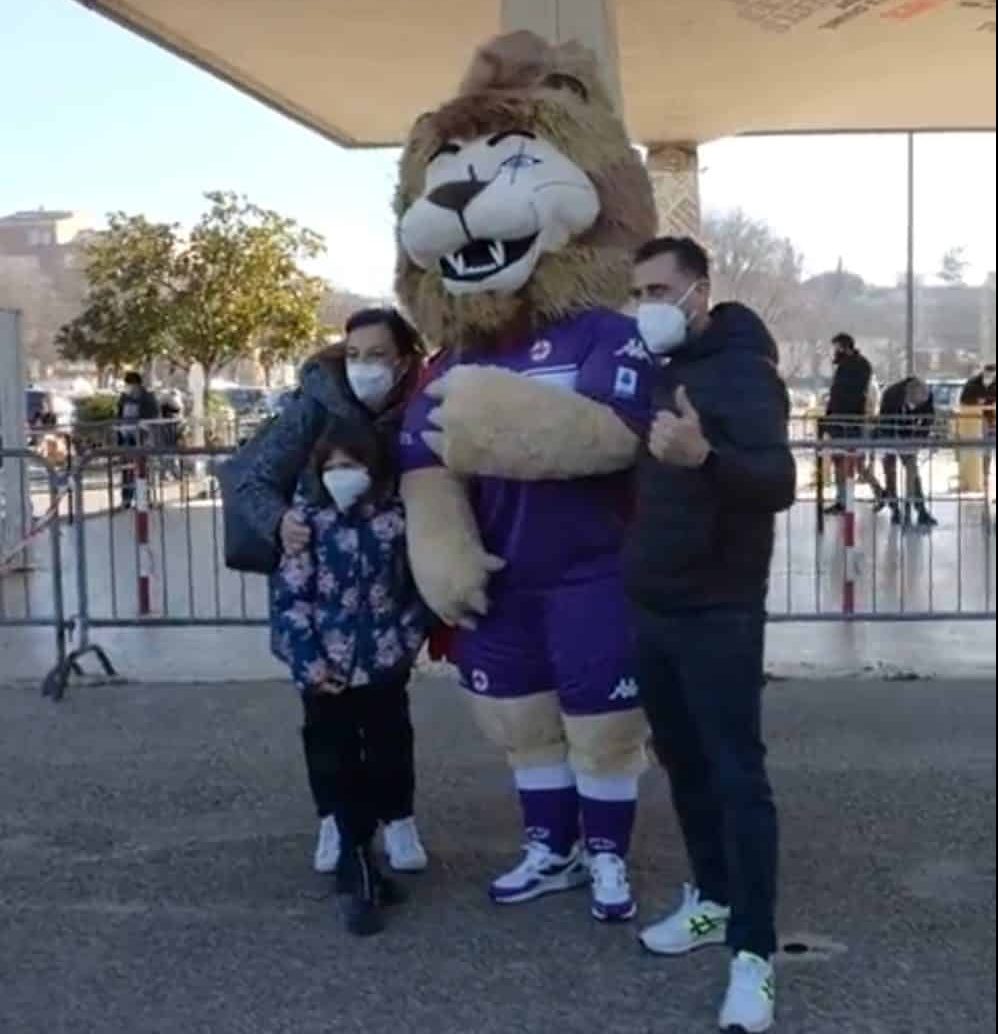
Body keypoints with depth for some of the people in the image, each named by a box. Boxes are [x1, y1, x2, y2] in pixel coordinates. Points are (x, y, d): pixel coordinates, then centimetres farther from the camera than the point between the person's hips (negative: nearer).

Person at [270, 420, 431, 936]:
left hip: (385, 669, 1)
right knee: (336, 772, 2)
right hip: (327, 672, -1)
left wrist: (406, 643, -3)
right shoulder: (307, 522, -3)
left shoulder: (397, 519, -1)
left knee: (389, 763, 12)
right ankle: (361, 875, 11)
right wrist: (309, 663, -13)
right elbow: (288, 599, -6)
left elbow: (421, 587, 6)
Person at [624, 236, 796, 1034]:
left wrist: (704, 457, -43)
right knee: (683, 763, 16)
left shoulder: (742, 372, -12)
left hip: (717, 613, -8)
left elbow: (780, 484, -27)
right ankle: (713, 900, 30)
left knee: (737, 775, -5)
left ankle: (754, 952, 0)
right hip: (653, 607, 8)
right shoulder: (655, 372, 11)